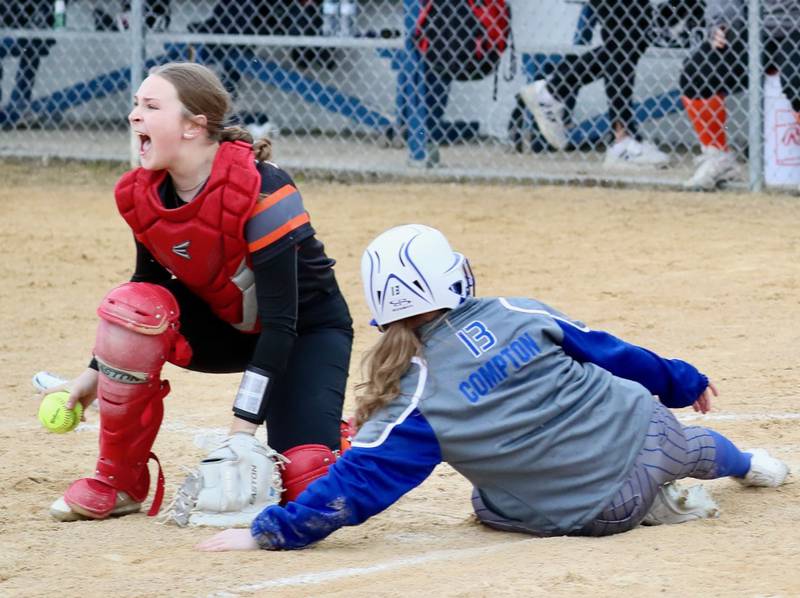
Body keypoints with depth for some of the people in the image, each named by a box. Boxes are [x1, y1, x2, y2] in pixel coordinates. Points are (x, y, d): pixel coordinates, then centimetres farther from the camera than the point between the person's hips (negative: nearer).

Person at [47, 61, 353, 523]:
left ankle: (332, 437, 16)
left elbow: (281, 320, -31)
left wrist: (243, 428, -34)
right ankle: (119, 482, -12)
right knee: (133, 307, -27)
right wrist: (97, 373, 3)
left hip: (309, 331, -5)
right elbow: (148, 290, 6)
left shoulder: (261, 192, -31)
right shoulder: (144, 195, -12)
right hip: (222, 327, 5)